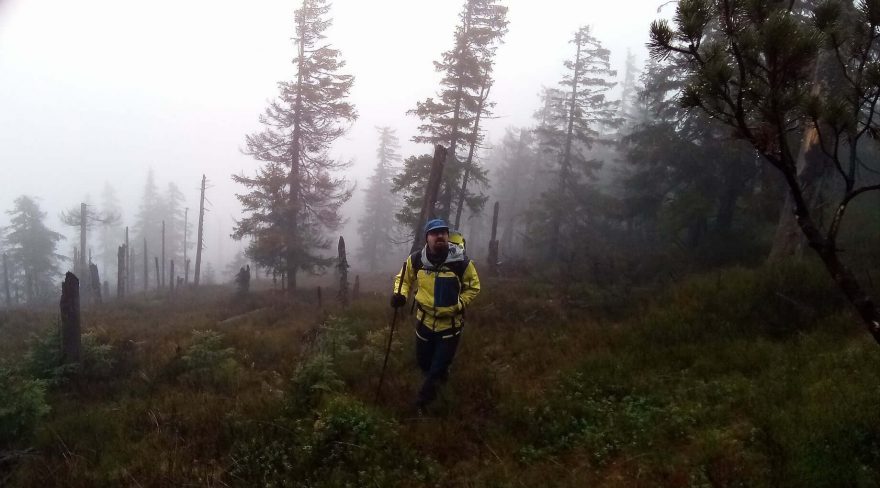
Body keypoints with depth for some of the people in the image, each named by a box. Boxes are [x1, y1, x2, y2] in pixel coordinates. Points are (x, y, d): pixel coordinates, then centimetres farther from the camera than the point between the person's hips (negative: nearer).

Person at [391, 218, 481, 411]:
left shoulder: (461, 261, -18)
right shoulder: (416, 259, -11)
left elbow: (473, 287, -3)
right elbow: (403, 278, 7)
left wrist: (459, 304, -17)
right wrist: (400, 294, -13)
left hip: (450, 323, -3)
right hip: (424, 320, 3)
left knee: (438, 368, 5)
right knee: (423, 361, 20)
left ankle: (423, 399, 30)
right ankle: (440, 374, 54)